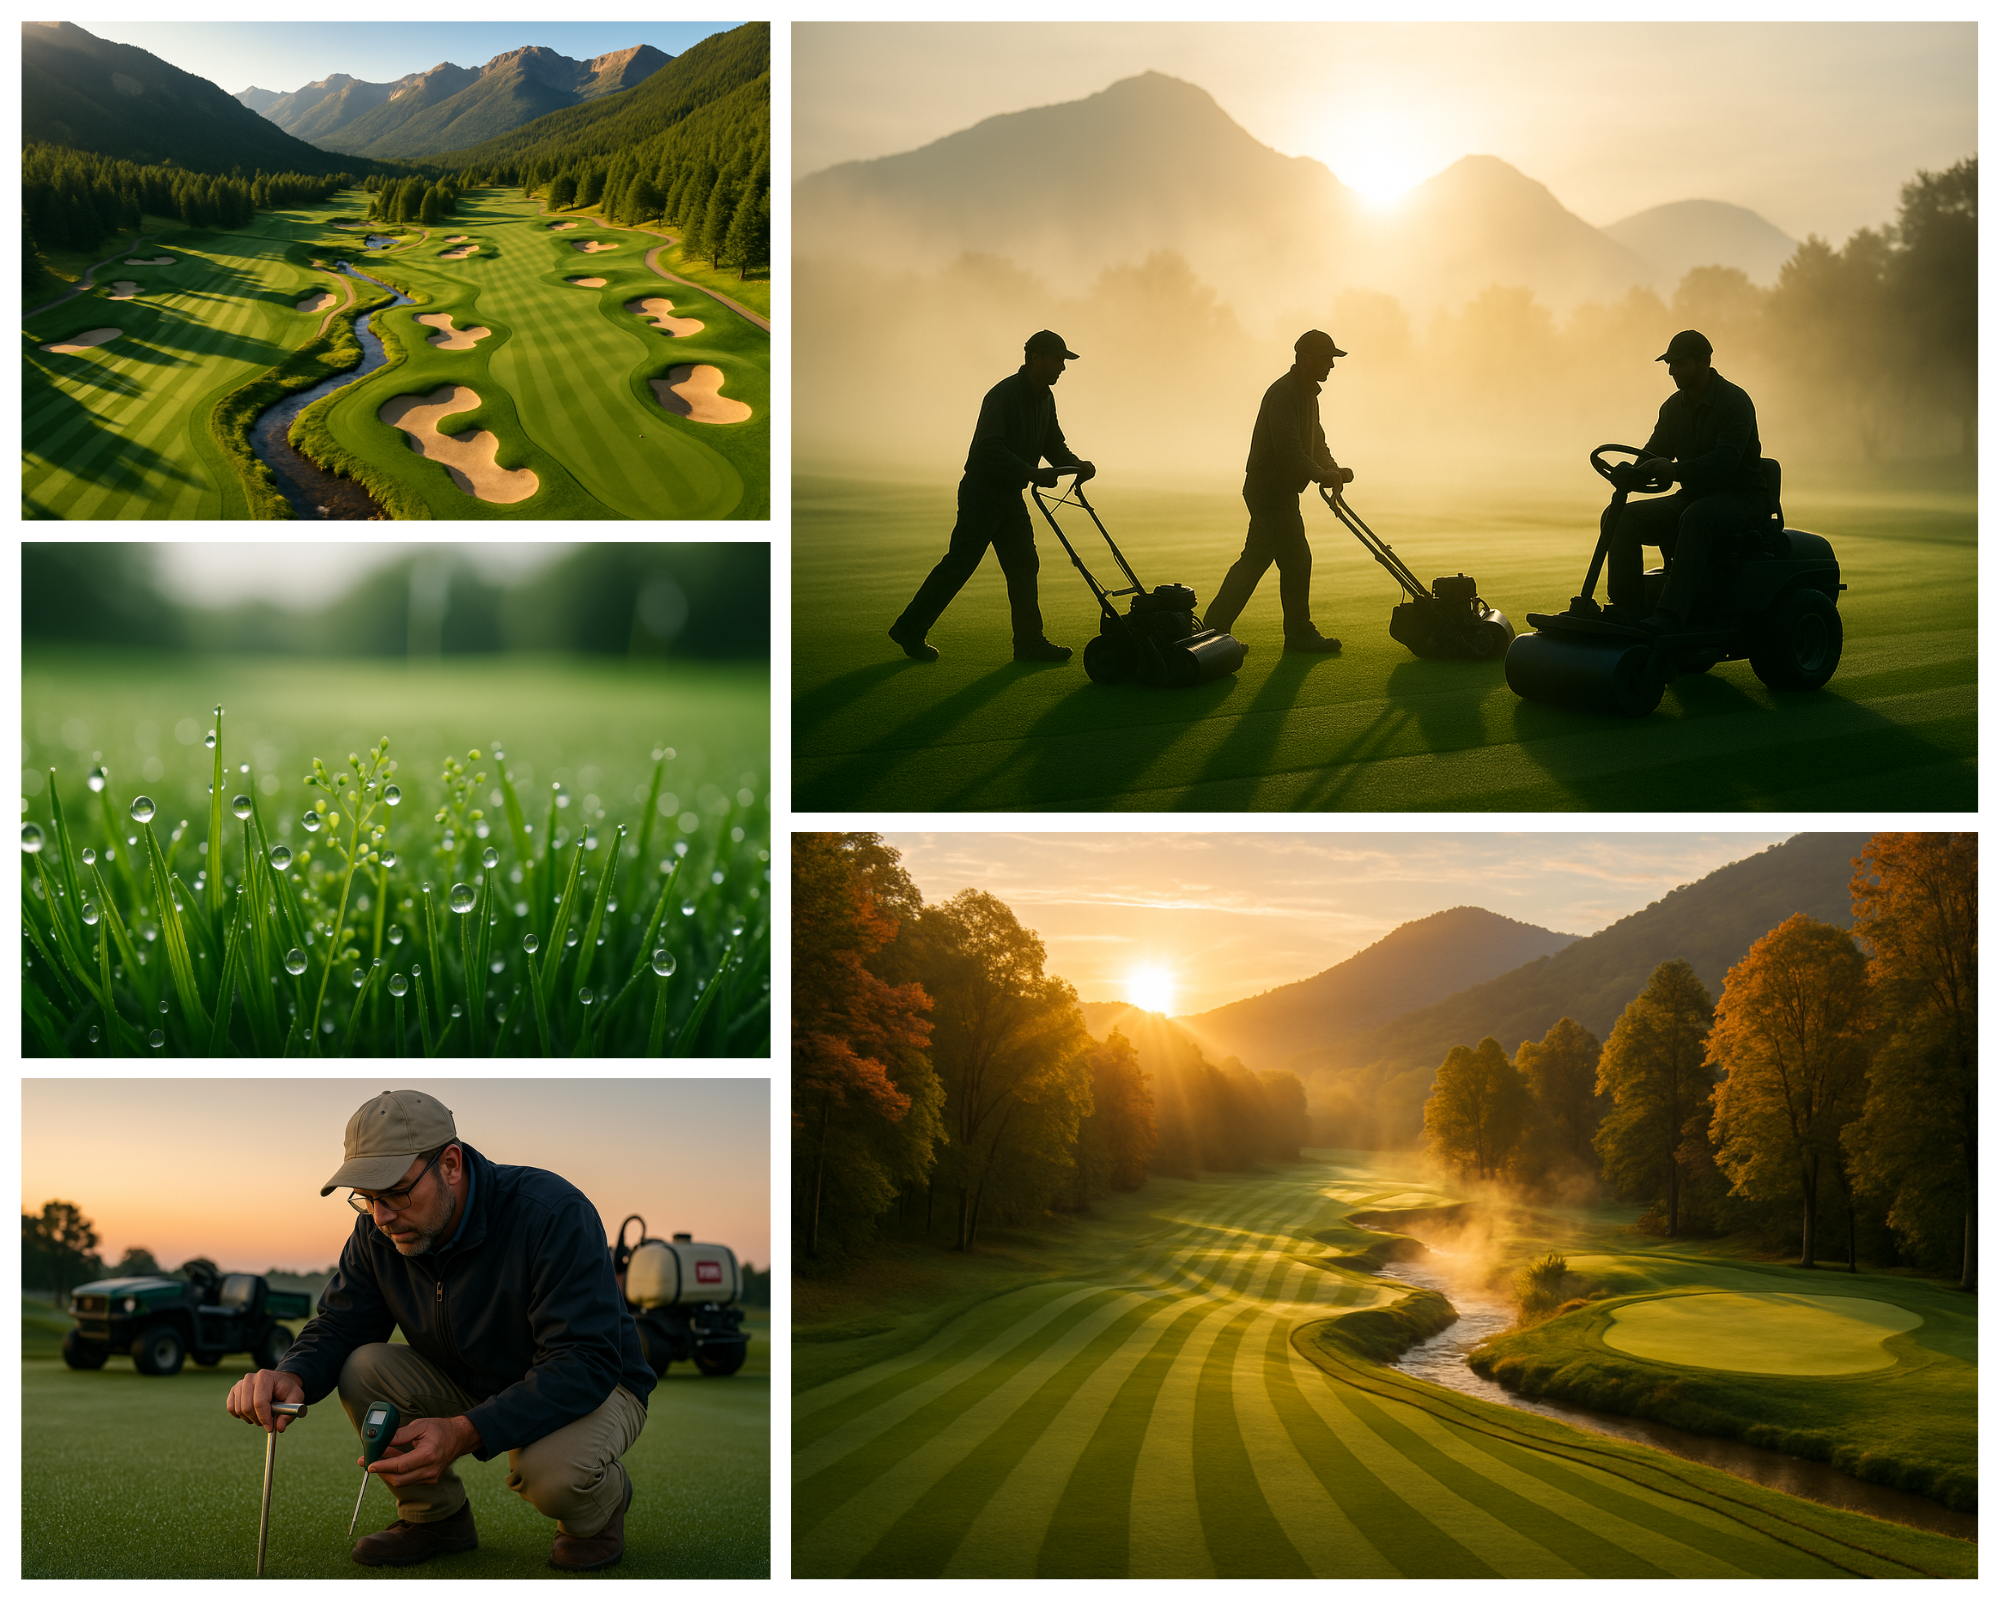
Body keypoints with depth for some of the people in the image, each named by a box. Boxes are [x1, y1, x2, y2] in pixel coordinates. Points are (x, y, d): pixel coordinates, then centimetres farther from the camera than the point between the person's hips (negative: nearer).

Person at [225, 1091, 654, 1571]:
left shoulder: (554, 1214, -31)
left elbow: (587, 1363, -36)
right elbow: (337, 1327, -5)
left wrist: (467, 1432, -48)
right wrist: (292, 1377, -32)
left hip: (595, 1388, -5)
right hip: (475, 1388, 6)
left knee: (551, 1472, -38)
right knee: (363, 1368, -19)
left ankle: (602, 1500, 0)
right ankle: (434, 1515, 2)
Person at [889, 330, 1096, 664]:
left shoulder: (1044, 399, 9)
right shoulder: (1003, 395, -20)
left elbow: (1053, 445, 17)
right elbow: (990, 448, -29)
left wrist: (1077, 465, -3)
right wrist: (1032, 474, -35)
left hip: (1010, 496, 9)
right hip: (982, 491, -9)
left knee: (1024, 565, 4)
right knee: (959, 564, -7)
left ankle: (1029, 642, 7)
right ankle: (909, 630, 1)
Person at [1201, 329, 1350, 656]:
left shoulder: (1308, 394, 17)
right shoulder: (1283, 394, -18)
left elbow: (1315, 444, 21)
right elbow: (1287, 448, -27)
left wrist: (1334, 469, 4)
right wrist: (1322, 474, -25)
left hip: (1280, 493, 11)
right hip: (1270, 490, -11)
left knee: (1255, 559, 11)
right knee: (1296, 560, -7)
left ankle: (1214, 628, 14)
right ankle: (1299, 635, 1)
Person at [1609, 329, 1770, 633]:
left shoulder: (1734, 401, -14)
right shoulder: (1674, 407, 10)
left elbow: (1726, 459, -28)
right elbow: (1654, 454, 12)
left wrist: (1675, 471, -42)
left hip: (1741, 497, -7)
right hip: (1694, 497, 7)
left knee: (1697, 518, -41)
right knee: (1623, 516, -14)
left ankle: (1670, 616, -48)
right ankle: (1625, 610, -20)